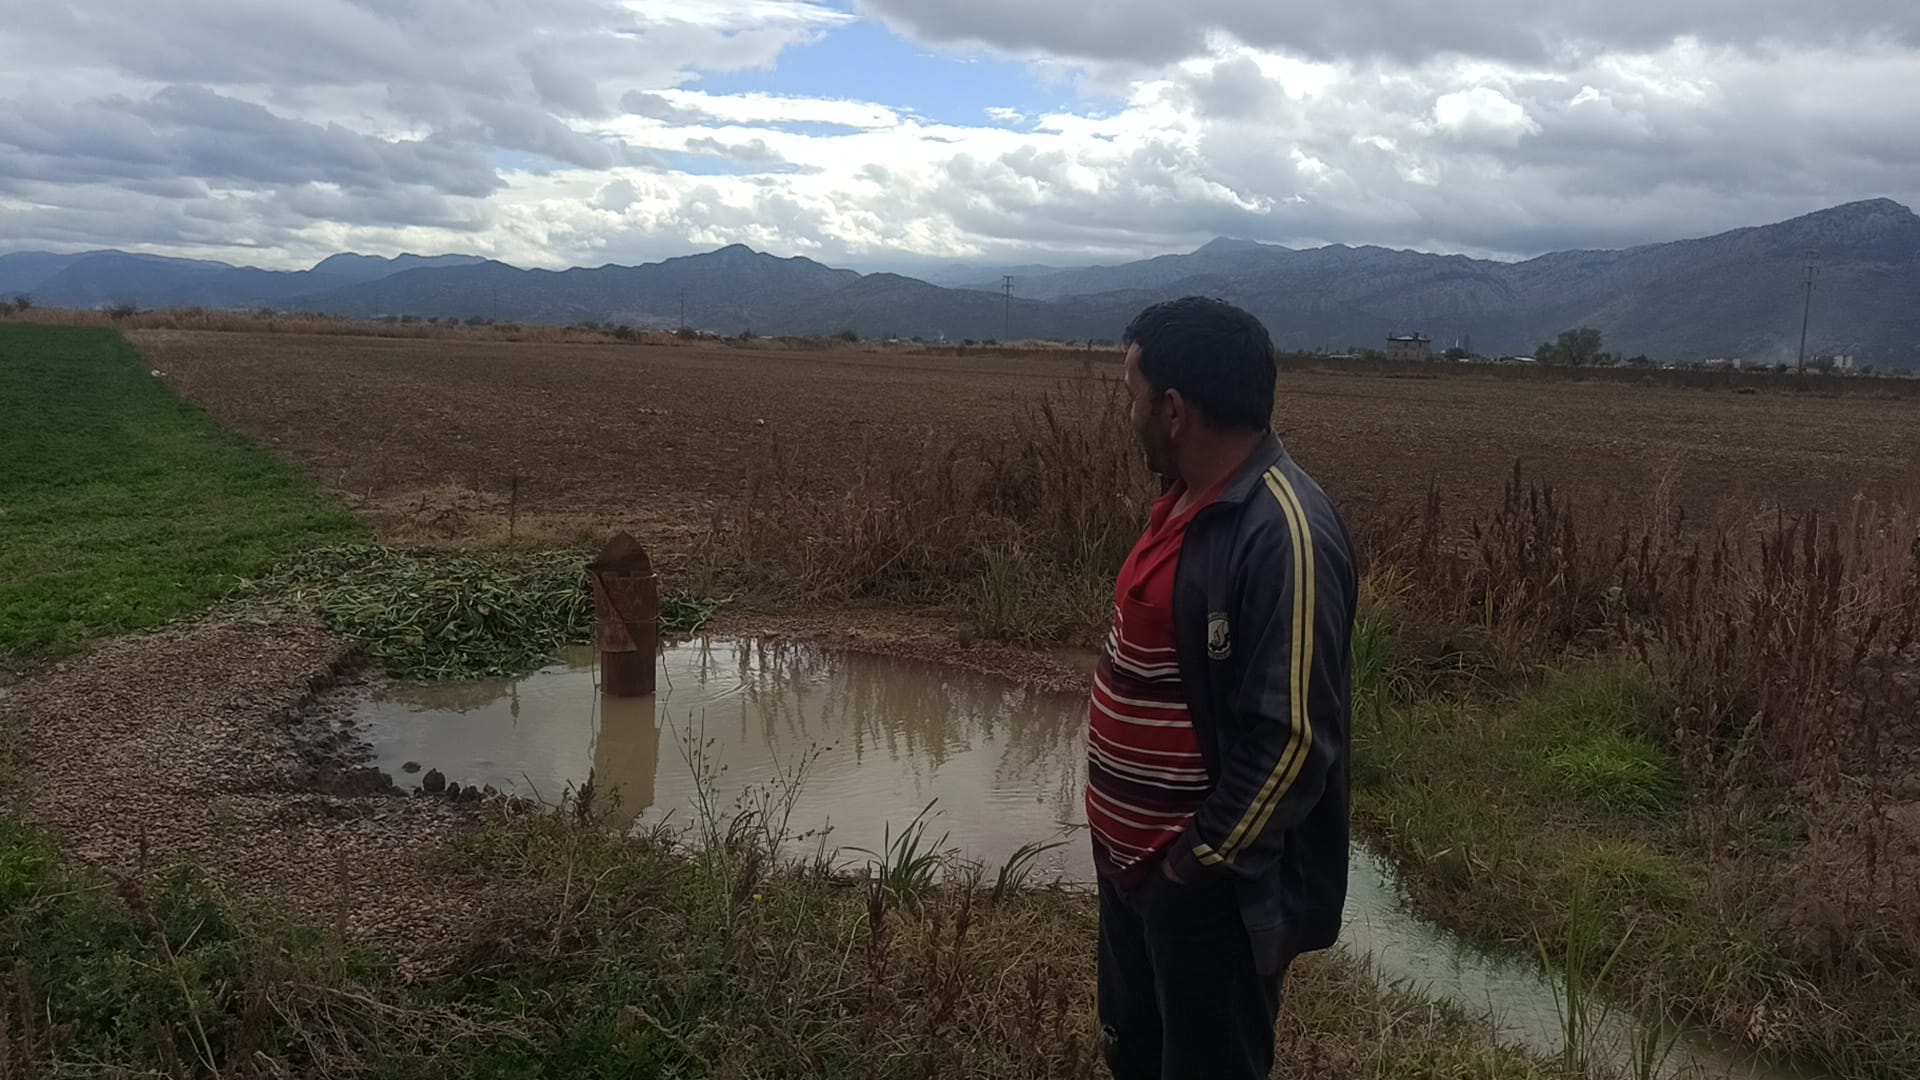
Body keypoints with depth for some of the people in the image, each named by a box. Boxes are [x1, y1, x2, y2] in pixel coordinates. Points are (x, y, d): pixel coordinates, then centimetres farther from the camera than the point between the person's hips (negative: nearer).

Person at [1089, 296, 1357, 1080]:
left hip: (1208, 887, -9)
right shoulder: (1192, 497, 4)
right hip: (1133, 856, 9)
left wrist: (1201, 859, -19)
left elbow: (1293, 738, -28)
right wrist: (1127, 837, 14)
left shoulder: (1284, 534, -27)